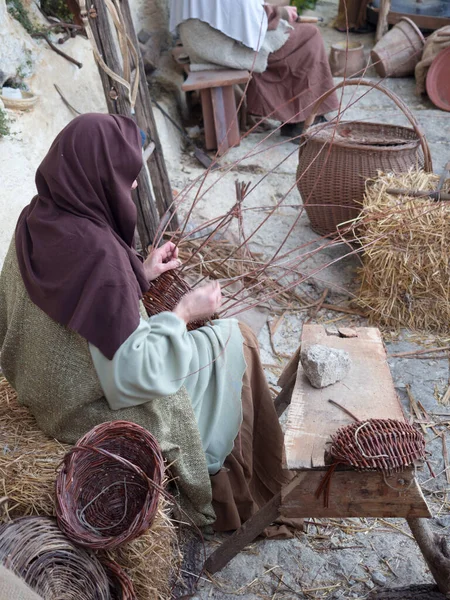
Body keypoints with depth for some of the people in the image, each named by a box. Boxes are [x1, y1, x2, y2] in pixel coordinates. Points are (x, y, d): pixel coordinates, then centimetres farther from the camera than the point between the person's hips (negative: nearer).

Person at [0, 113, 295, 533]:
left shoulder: (37, 219, -7)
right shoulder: (97, 252, -33)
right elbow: (135, 376, -29)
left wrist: (139, 274, 3)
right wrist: (184, 311, -17)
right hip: (95, 409, -8)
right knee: (236, 343, 7)